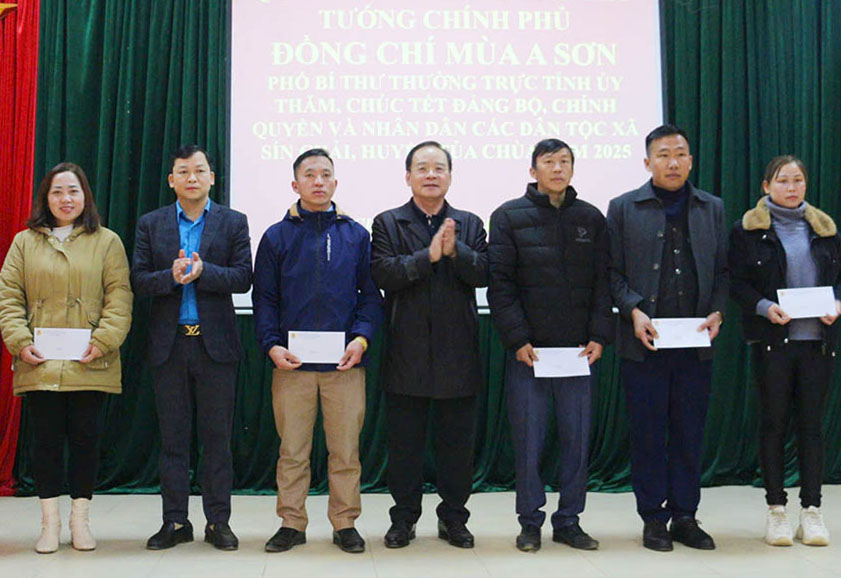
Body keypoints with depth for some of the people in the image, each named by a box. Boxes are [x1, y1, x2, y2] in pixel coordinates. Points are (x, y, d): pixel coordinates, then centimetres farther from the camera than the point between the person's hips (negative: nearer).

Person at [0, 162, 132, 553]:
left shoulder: (107, 242, 7)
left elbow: (119, 297, -1)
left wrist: (102, 341, -12)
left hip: (89, 366, -1)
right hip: (39, 364, 1)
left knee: (86, 439, 5)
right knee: (46, 441, 5)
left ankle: (80, 520, 18)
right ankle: (50, 522, 16)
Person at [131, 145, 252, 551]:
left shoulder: (233, 222, 6)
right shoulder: (151, 224, 10)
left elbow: (243, 277, -4)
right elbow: (138, 280, 2)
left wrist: (202, 271, -18)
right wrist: (171, 276, -17)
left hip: (216, 343, -1)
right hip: (169, 343, 1)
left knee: (217, 436, 4)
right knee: (172, 436, 7)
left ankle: (218, 521, 13)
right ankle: (175, 521, 16)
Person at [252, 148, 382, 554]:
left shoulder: (356, 235, 9)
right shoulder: (276, 237, 8)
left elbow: (371, 293, 8)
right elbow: (264, 298, 7)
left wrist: (362, 338, -7)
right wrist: (272, 345, -7)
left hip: (345, 363, 0)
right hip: (291, 363, 0)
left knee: (345, 449, 5)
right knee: (292, 449, 6)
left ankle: (345, 523, 18)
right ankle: (292, 524, 19)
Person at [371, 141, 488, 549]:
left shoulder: (470, 224, 10)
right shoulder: (388, 223, 5)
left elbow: (483, 274, -4)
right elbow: (381, 273, -11)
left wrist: (455, 251, -20)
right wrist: (428, 255, -18)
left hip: (458, 354, 2)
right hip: (406, 354, -1)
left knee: (457, 441, 9)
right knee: (404, 442, 7)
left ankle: (454, 518, 23)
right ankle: (404, 518, 21)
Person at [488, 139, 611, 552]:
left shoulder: (591, 219, 10)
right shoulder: (509, 217, 2)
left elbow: (603, 283, 8)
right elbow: (500, 284, -3)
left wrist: (598, 337, -2)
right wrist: (517, 340, -10)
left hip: (578, 349, 3)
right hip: (527, 350, -2)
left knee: (577, 438, 6)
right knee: (528, 440, 2)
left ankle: (568, 521, 19)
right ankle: (530, 522, 16)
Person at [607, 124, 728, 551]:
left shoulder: (712, 208, 12)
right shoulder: (623, 208, 4)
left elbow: (723, 271, 12)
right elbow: (613, 272, 1)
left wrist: (717, 312, -4)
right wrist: (633, 311, -13)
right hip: (644, 342, -2)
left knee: (690, 433, 8)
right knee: (648, 433, 4)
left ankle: (685, 517, 20)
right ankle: (653, 519, 16)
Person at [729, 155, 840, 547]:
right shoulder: (747, 229, 2)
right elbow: (736, 282, -1)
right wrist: (765, 306, -17)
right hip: (772, 339, -2)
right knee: (773, 421, 3)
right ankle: (776, 510, 12)